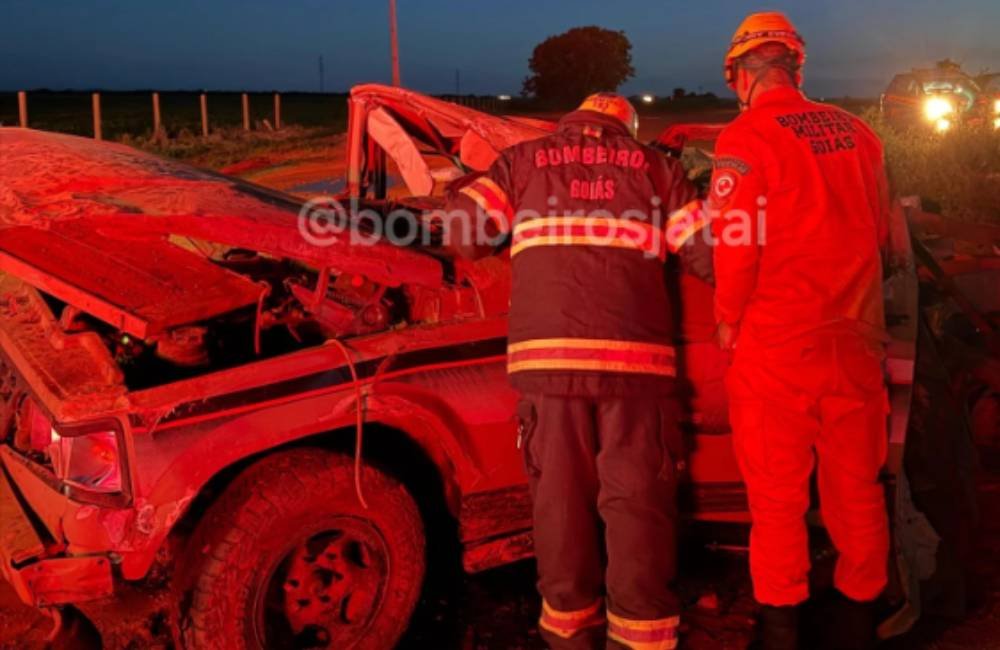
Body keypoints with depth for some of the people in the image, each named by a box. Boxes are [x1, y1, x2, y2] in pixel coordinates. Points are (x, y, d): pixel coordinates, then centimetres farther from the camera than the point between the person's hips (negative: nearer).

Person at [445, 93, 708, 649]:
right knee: (637, 499, 4)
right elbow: (708, 255, 10)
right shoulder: (656, 167, 17)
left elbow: (462, 230, 9)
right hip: (634, 355, 0)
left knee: (561, 496, 10)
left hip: (547, 355, 1)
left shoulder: (523, 160, 17)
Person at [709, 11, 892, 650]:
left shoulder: (746, 137, -10)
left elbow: (737, 243, -13)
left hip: (776, 345, -5)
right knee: (856, 485, 15)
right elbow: (881, 234, 15)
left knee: (777, 494, 8)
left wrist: (729, 321, 1)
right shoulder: (857, 134, 7)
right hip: (855, 340, 5)